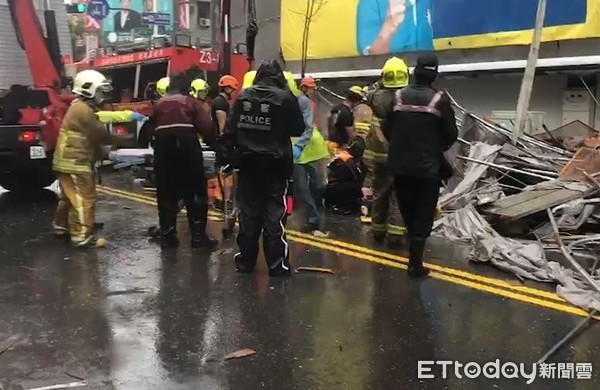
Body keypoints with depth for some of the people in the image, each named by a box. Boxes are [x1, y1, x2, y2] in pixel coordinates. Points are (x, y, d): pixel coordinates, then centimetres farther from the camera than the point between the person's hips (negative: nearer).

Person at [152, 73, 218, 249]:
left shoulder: (159, 104, 17)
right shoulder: (191, 102, 6)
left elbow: (153, 127, 13)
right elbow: (207, 126, -3)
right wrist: (213, 142, 9)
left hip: (163, 148, 3)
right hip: (187, 146, -3)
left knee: (166, 193, 11)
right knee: (196, 191, 4)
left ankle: (167, 236, 13)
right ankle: (198, 235, 3)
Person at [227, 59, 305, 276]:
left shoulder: (243, 96, 2)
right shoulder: (285, 97, -9)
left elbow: (232, 128, 5)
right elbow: (299, 129, -2)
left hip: (248, 163, 3)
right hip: (276, 164, -3)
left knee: (249, 213, 11)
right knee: (274, 215, 0)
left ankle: (245, 261, 18)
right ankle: (277, 265, 3)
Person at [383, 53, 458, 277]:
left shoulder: (399, 96, 0)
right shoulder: (439, 100, -9)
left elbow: (386, 129, 5)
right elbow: (451, 135, -5)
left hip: (400, 165, 4)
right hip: (428, 167, -3)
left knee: (408, 212, 20)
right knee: (422, 216, 3)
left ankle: (413, 251, 38)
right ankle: (415, 263, 2)